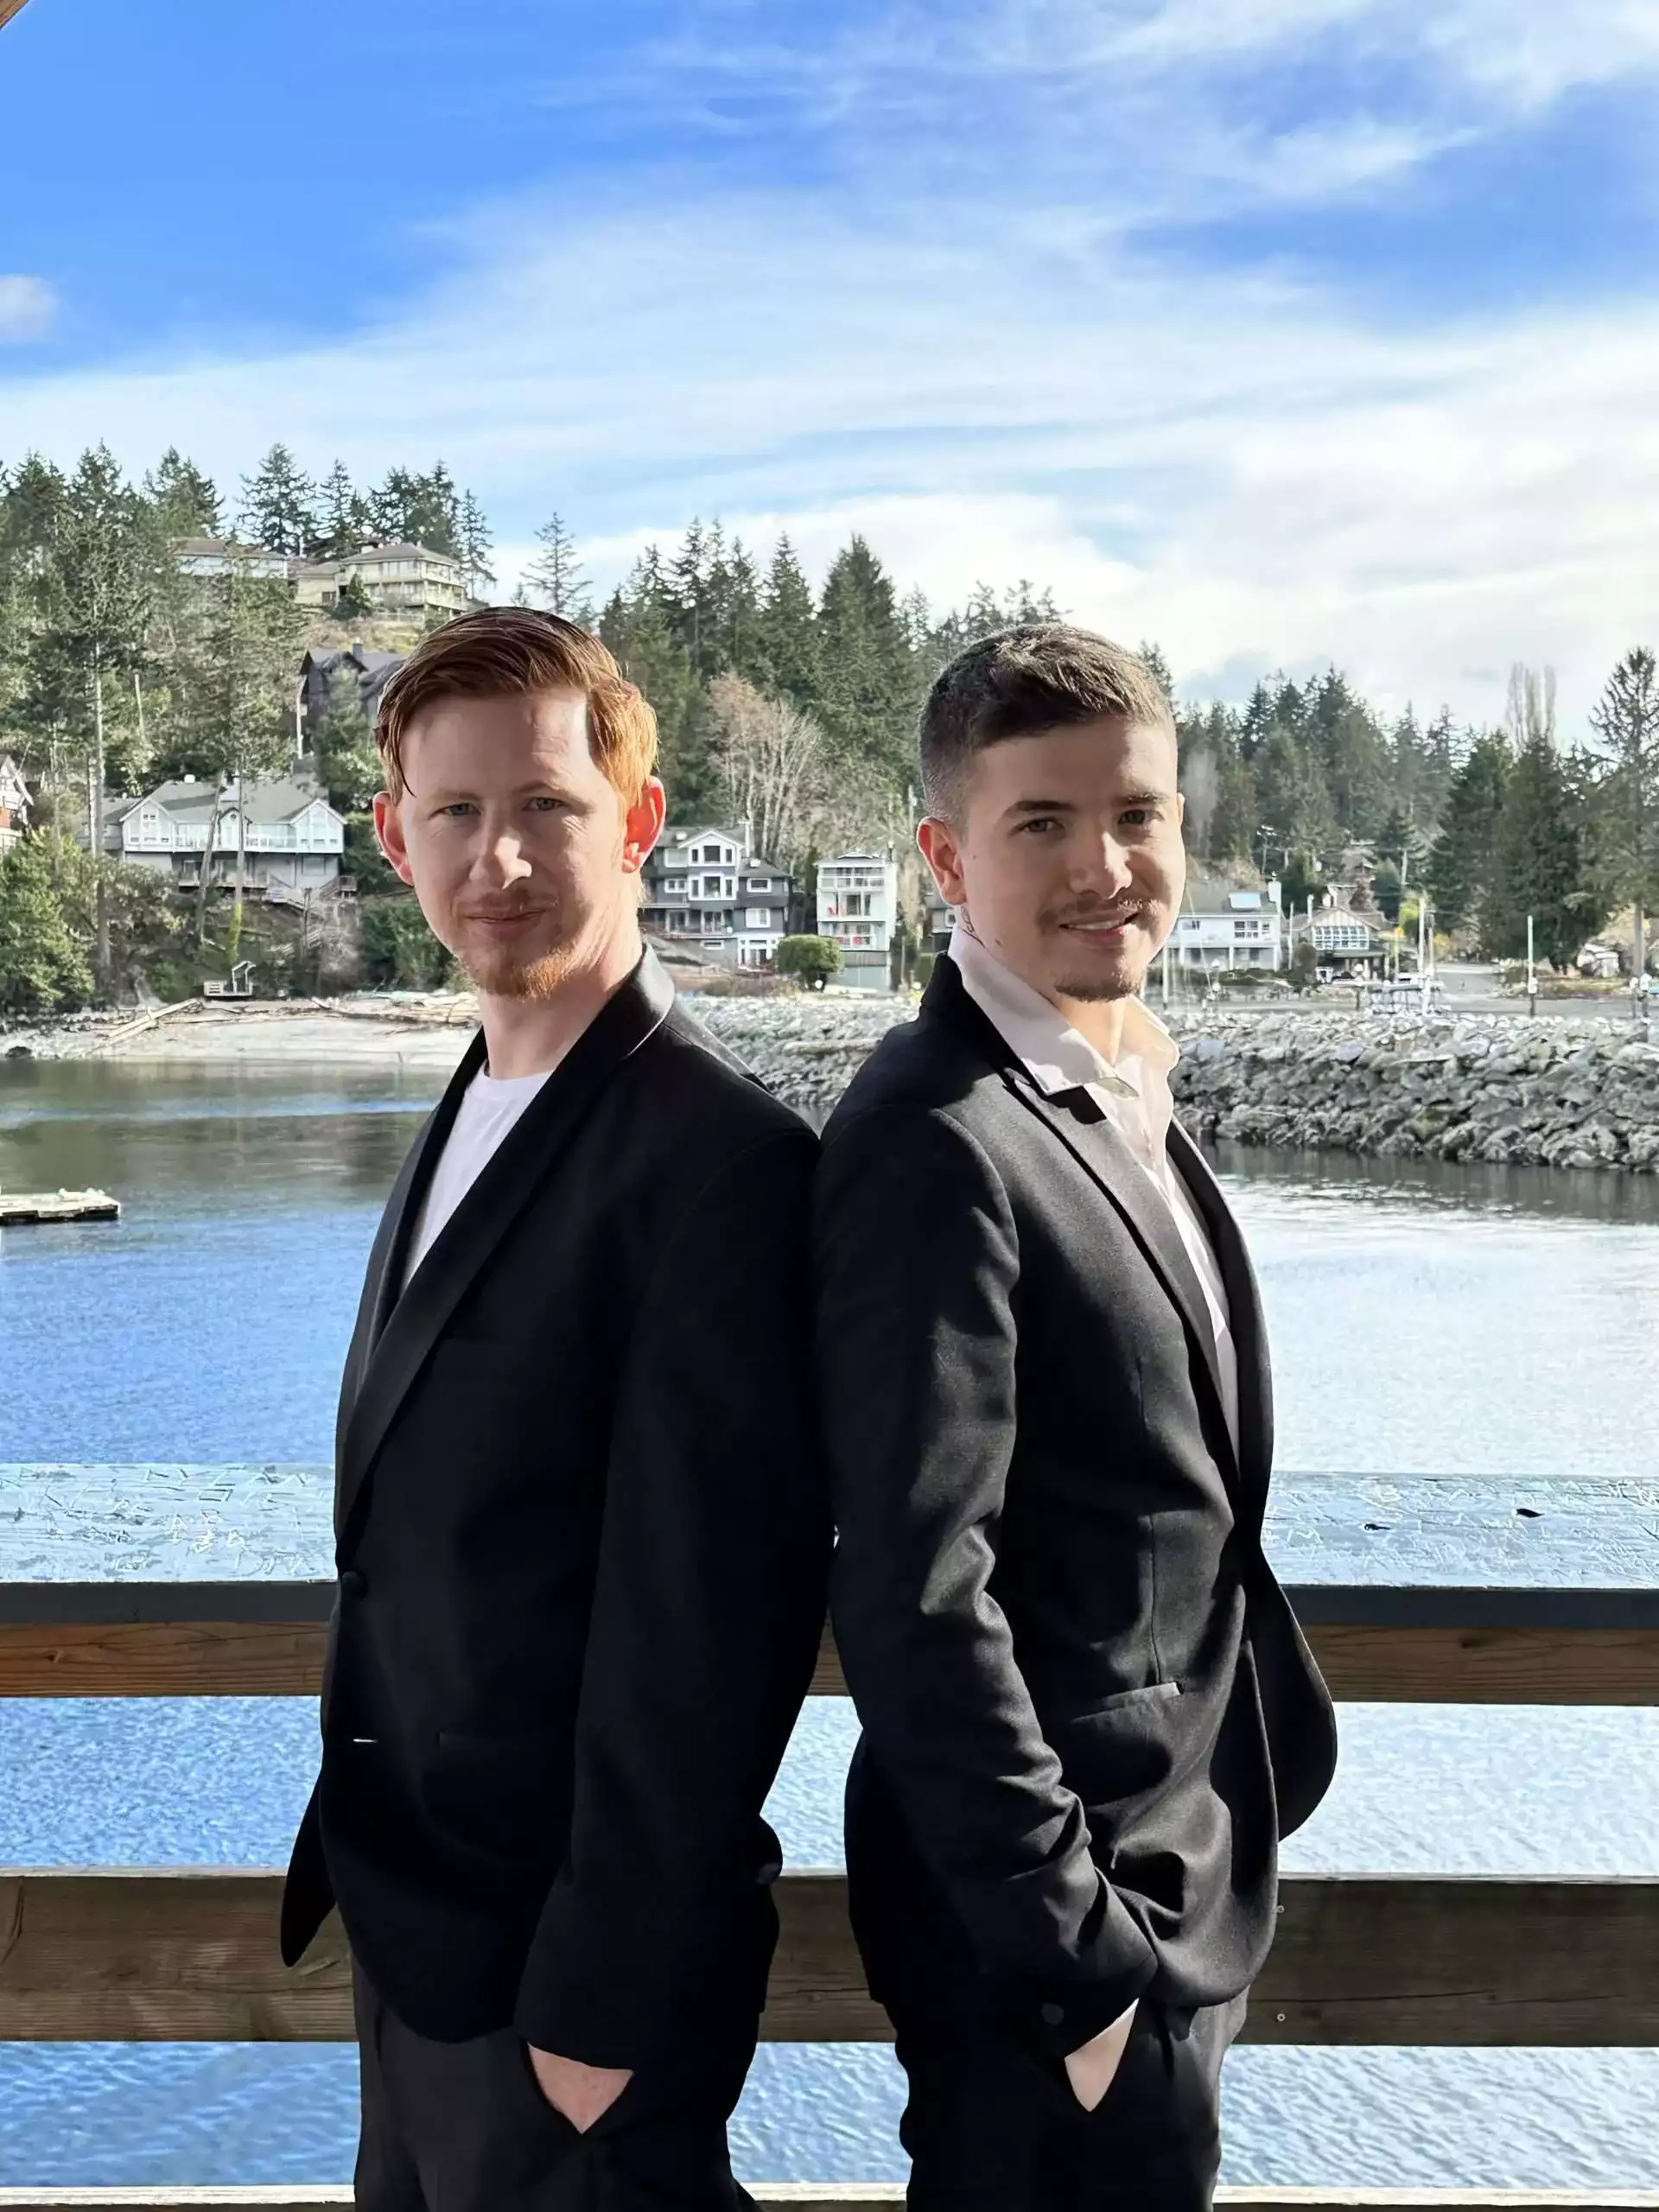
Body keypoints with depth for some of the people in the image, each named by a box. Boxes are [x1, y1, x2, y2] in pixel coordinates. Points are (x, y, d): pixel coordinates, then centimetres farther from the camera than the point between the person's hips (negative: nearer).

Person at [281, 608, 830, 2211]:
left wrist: (604, 2009, -19)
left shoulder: (721, 1161, -21)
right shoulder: (468, 1127, 8)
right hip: (414, 1931, 8)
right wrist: (361, 1873, 12)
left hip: (561, 1960, -8)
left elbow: (699, 1627, -22)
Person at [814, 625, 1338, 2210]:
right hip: (1059, 1905, -9)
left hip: (1175, 1885, 9)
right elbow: (916, 1594, -25)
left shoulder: (1116, 1104, 8)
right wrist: (1073, 1957, -22)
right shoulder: (937, 1144, -21)